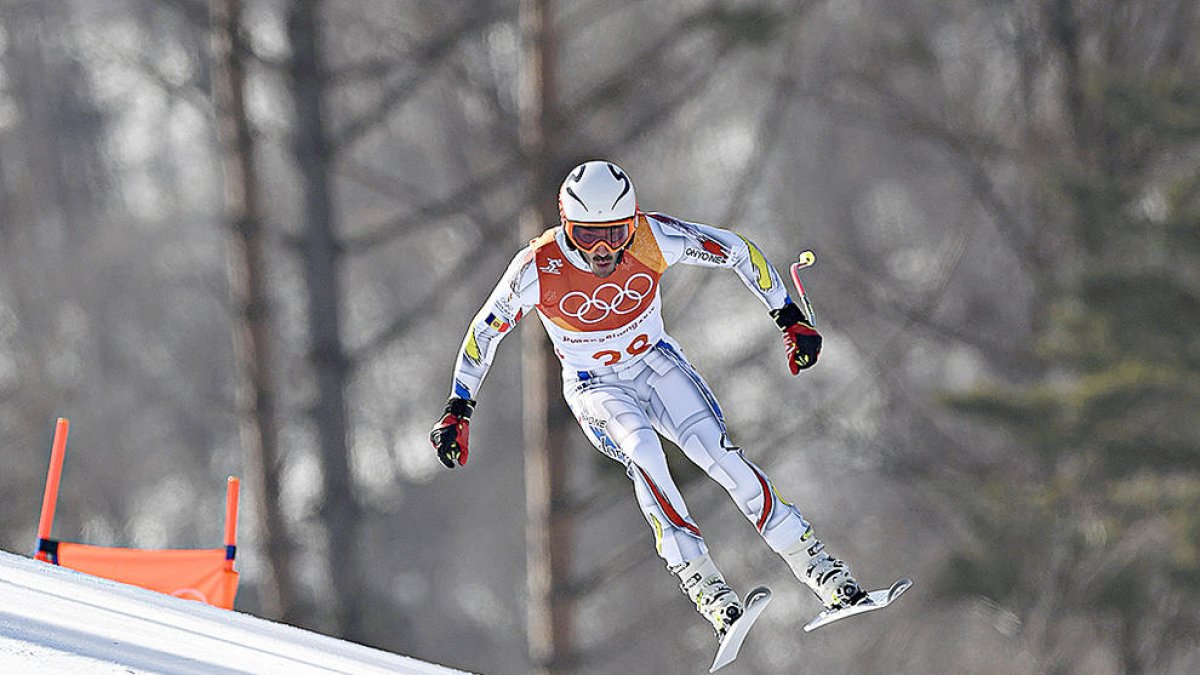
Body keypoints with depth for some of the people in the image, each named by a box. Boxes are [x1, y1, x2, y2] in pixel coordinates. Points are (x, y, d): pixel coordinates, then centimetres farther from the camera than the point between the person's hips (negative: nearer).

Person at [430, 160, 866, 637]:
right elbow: (484, 333, -9)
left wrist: (790, 319, -9)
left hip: (655, 363, 1)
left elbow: (740, 252, -9)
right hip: (595, 389, -1)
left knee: (720, 453, -19)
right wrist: (457, 413, -8)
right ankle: (700, 582, -30)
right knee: (642, 452, -31)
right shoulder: (538, 268, -25)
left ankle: (816, 566, -11)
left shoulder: (654, 238, -24)